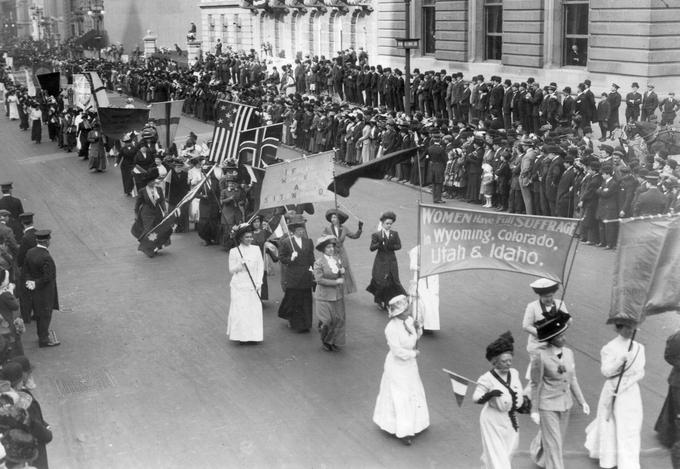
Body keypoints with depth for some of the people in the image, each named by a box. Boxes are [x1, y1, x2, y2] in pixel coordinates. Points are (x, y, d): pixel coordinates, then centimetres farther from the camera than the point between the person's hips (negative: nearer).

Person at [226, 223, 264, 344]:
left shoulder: (256, 249, 5)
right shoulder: (234, 251, -2)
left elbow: (261, 267, 6)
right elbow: (231, 270, 0)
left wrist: (259, 283, -4)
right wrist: (240, 264, -19)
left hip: (253, 286, 2)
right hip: (239, 286, -2)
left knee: (254, 310, 1)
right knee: (239, 311, -3)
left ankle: (253, 335, 12)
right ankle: (241, 336, 7)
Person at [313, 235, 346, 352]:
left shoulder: (337, 258, 7)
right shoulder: (319, 262, -12)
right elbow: (319, 279, -18)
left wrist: (343, 271, -8)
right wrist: (336, 282, -18)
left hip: (338, 295, 5)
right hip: (325, 296, -5)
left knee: (339, 319, 7)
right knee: (328, 321, -4)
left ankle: (335, 342, 21)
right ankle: (326, 341, 20)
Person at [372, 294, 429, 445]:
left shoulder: (409, 320, -5)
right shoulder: (392, 328, -27)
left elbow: (415, 337, 9)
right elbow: (397, 351, -25)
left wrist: (417, 328, -11)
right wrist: (413, 354, -14)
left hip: (409, 363, 8)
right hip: (397, 365, -8)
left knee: (413, 392, 18)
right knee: (400, 397, 2)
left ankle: (411, 425, 37)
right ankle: (402, 432, 13)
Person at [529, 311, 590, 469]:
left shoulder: (568, 353, -3)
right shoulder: (540, 356, -19)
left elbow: (572, 379, 8)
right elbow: (535, 385, -12)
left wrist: (582, 401, 4)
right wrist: (534, 410, -10)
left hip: (565, 404, 6)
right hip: (547, 406, -6)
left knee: (557, 438, 22)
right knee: (553, 443, -2)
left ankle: (539, 456, 50)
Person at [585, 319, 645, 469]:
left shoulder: (638, 348, 2)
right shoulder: (609, 348, -10)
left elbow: (640, 373, 2)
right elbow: (606, 371, -17)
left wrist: (625, 384, -13)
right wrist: (620, 360, -31)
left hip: (631, 392, 4)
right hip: (612, 391, -3)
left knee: (631, 428, 5)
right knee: (610, 424, 7)